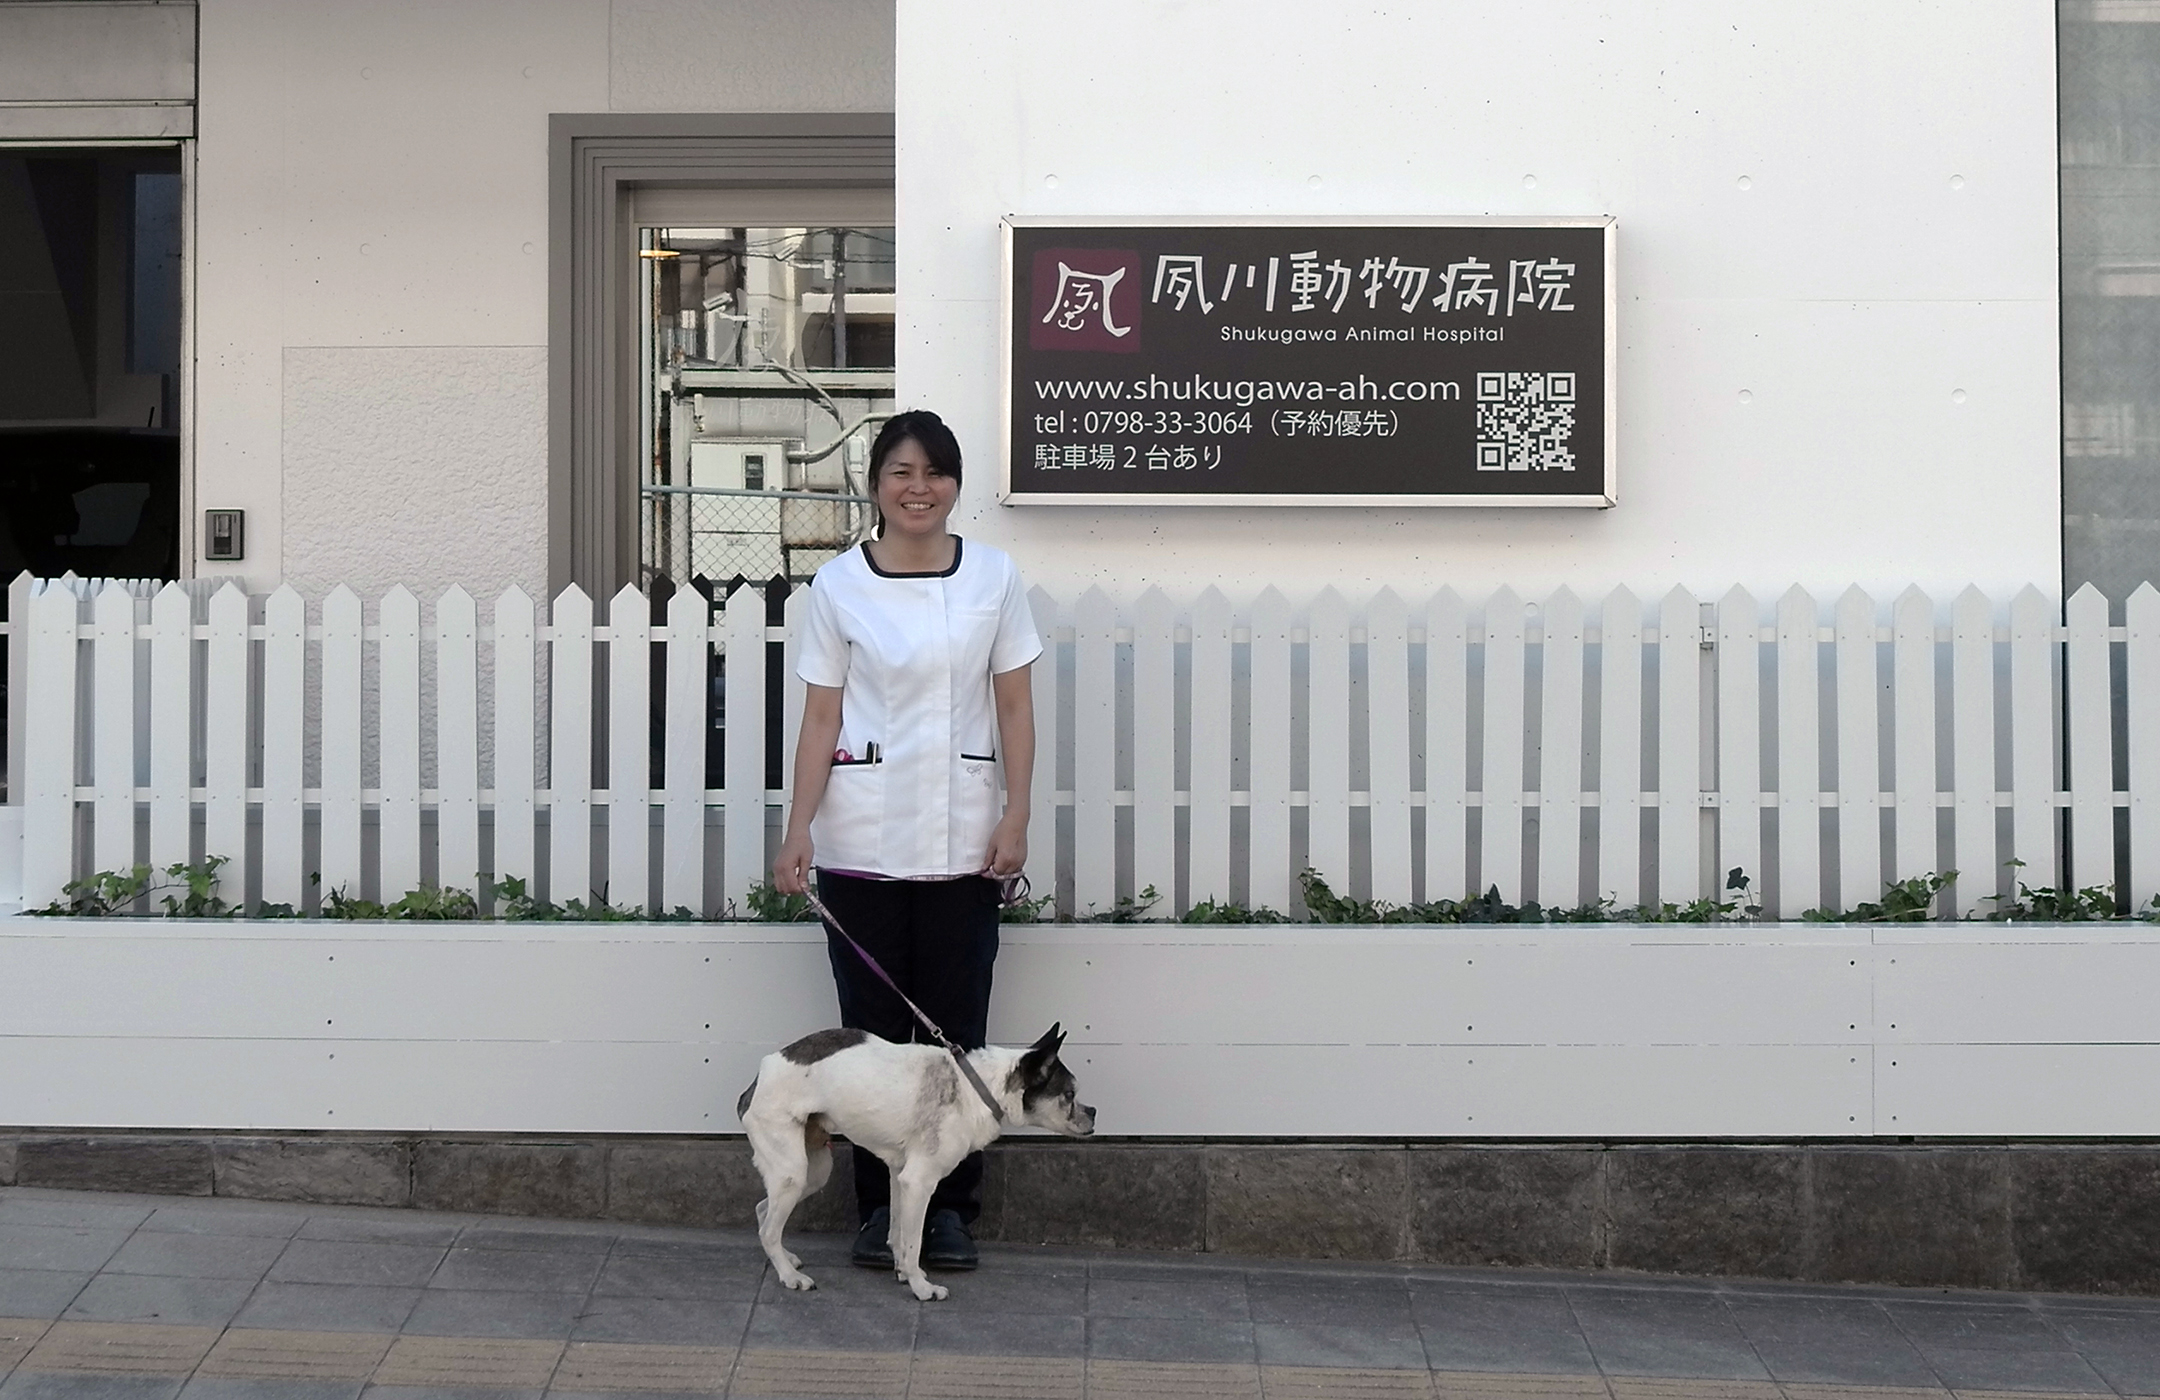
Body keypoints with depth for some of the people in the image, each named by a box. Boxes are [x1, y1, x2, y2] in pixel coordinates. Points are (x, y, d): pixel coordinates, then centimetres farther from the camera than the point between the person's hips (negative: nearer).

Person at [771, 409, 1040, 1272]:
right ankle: (881, 1206, 16)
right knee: (873, 1026, 5)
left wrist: (1016, 817, -3)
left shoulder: (993, 577, 3)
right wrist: (798, 831, -7)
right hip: (861, 839, 0)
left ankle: (950, 1207, 15)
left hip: (961, 840, 1)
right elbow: (821, 718, 0)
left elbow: (1015, 708, 4)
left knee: (956, 1027, 4)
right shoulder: (838, 587, 0)